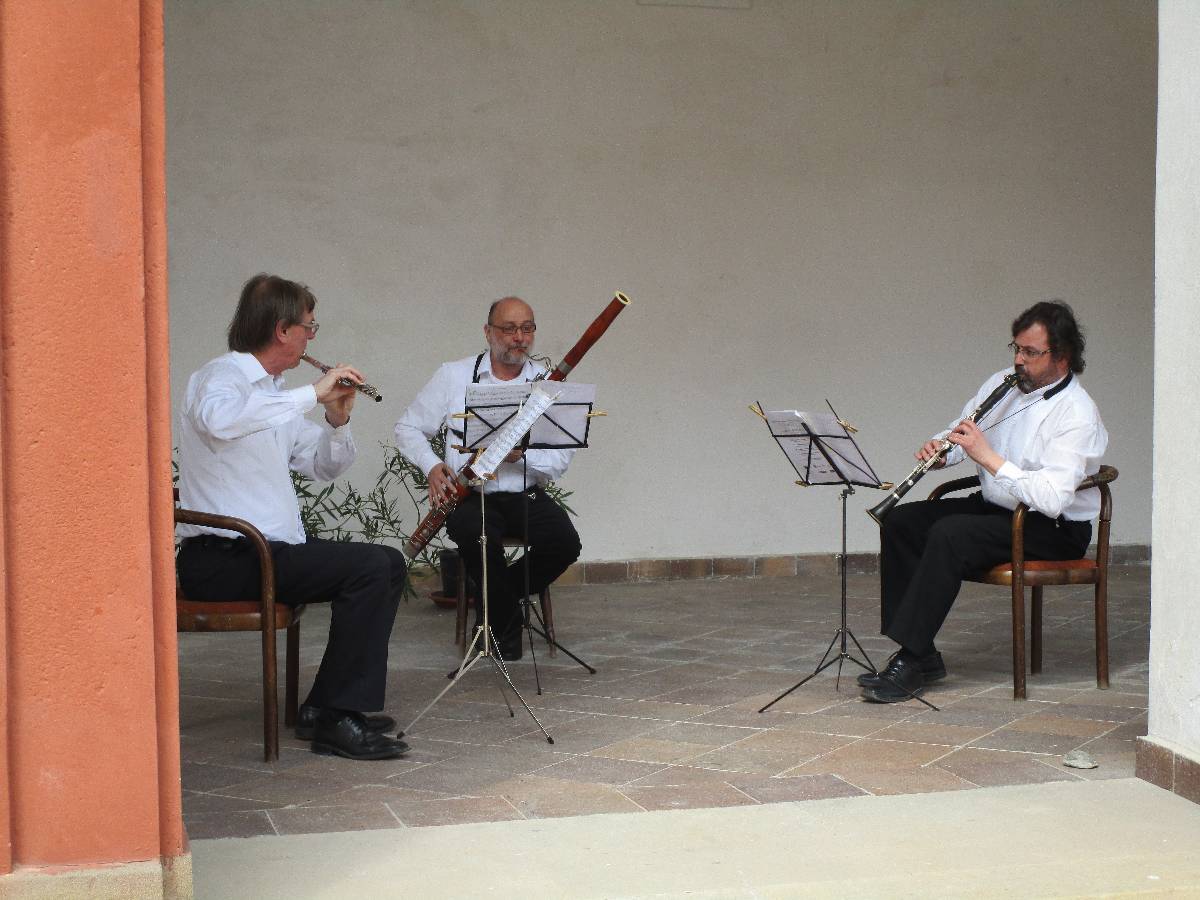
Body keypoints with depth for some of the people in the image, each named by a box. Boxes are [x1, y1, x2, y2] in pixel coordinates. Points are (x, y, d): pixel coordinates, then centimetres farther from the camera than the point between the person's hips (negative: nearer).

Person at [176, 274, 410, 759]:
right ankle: (336, 719, -17)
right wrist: (312, 393, -29)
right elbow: (219, 419, -36)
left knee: (388, 563, 9)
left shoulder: (274, 392, 19)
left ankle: (324, 708, 9)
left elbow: (324, 467, 20)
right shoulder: (219, 377, -10)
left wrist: (337, 420, -1)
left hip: (269, 547, 10)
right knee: (369, 568, -21)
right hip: (221, 557, -10)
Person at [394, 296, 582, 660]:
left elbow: (560, 460, -1)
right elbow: (408, 428, 9)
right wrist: (432, 466, -10)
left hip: (527, 495, 2)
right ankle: (506, 618, -6)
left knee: (564, 544, -26)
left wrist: (521, 455, -22)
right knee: (479, 536, -34)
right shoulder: (454, 376, 4)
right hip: (470, 495, -1)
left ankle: (499, 596, 4)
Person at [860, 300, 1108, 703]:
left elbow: (1052, 499, -29)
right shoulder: (1001, 384, 8)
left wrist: (989, 457, -28)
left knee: (949, 534, -31)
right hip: (994, 506, 9)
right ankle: (918, 653, -13)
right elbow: (959, 437, 18)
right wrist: (940, 449, -7)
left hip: (1054, 530, -8)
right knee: (901, 521, -10)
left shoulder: (1077, 415, -17)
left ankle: (911, 662, -28)